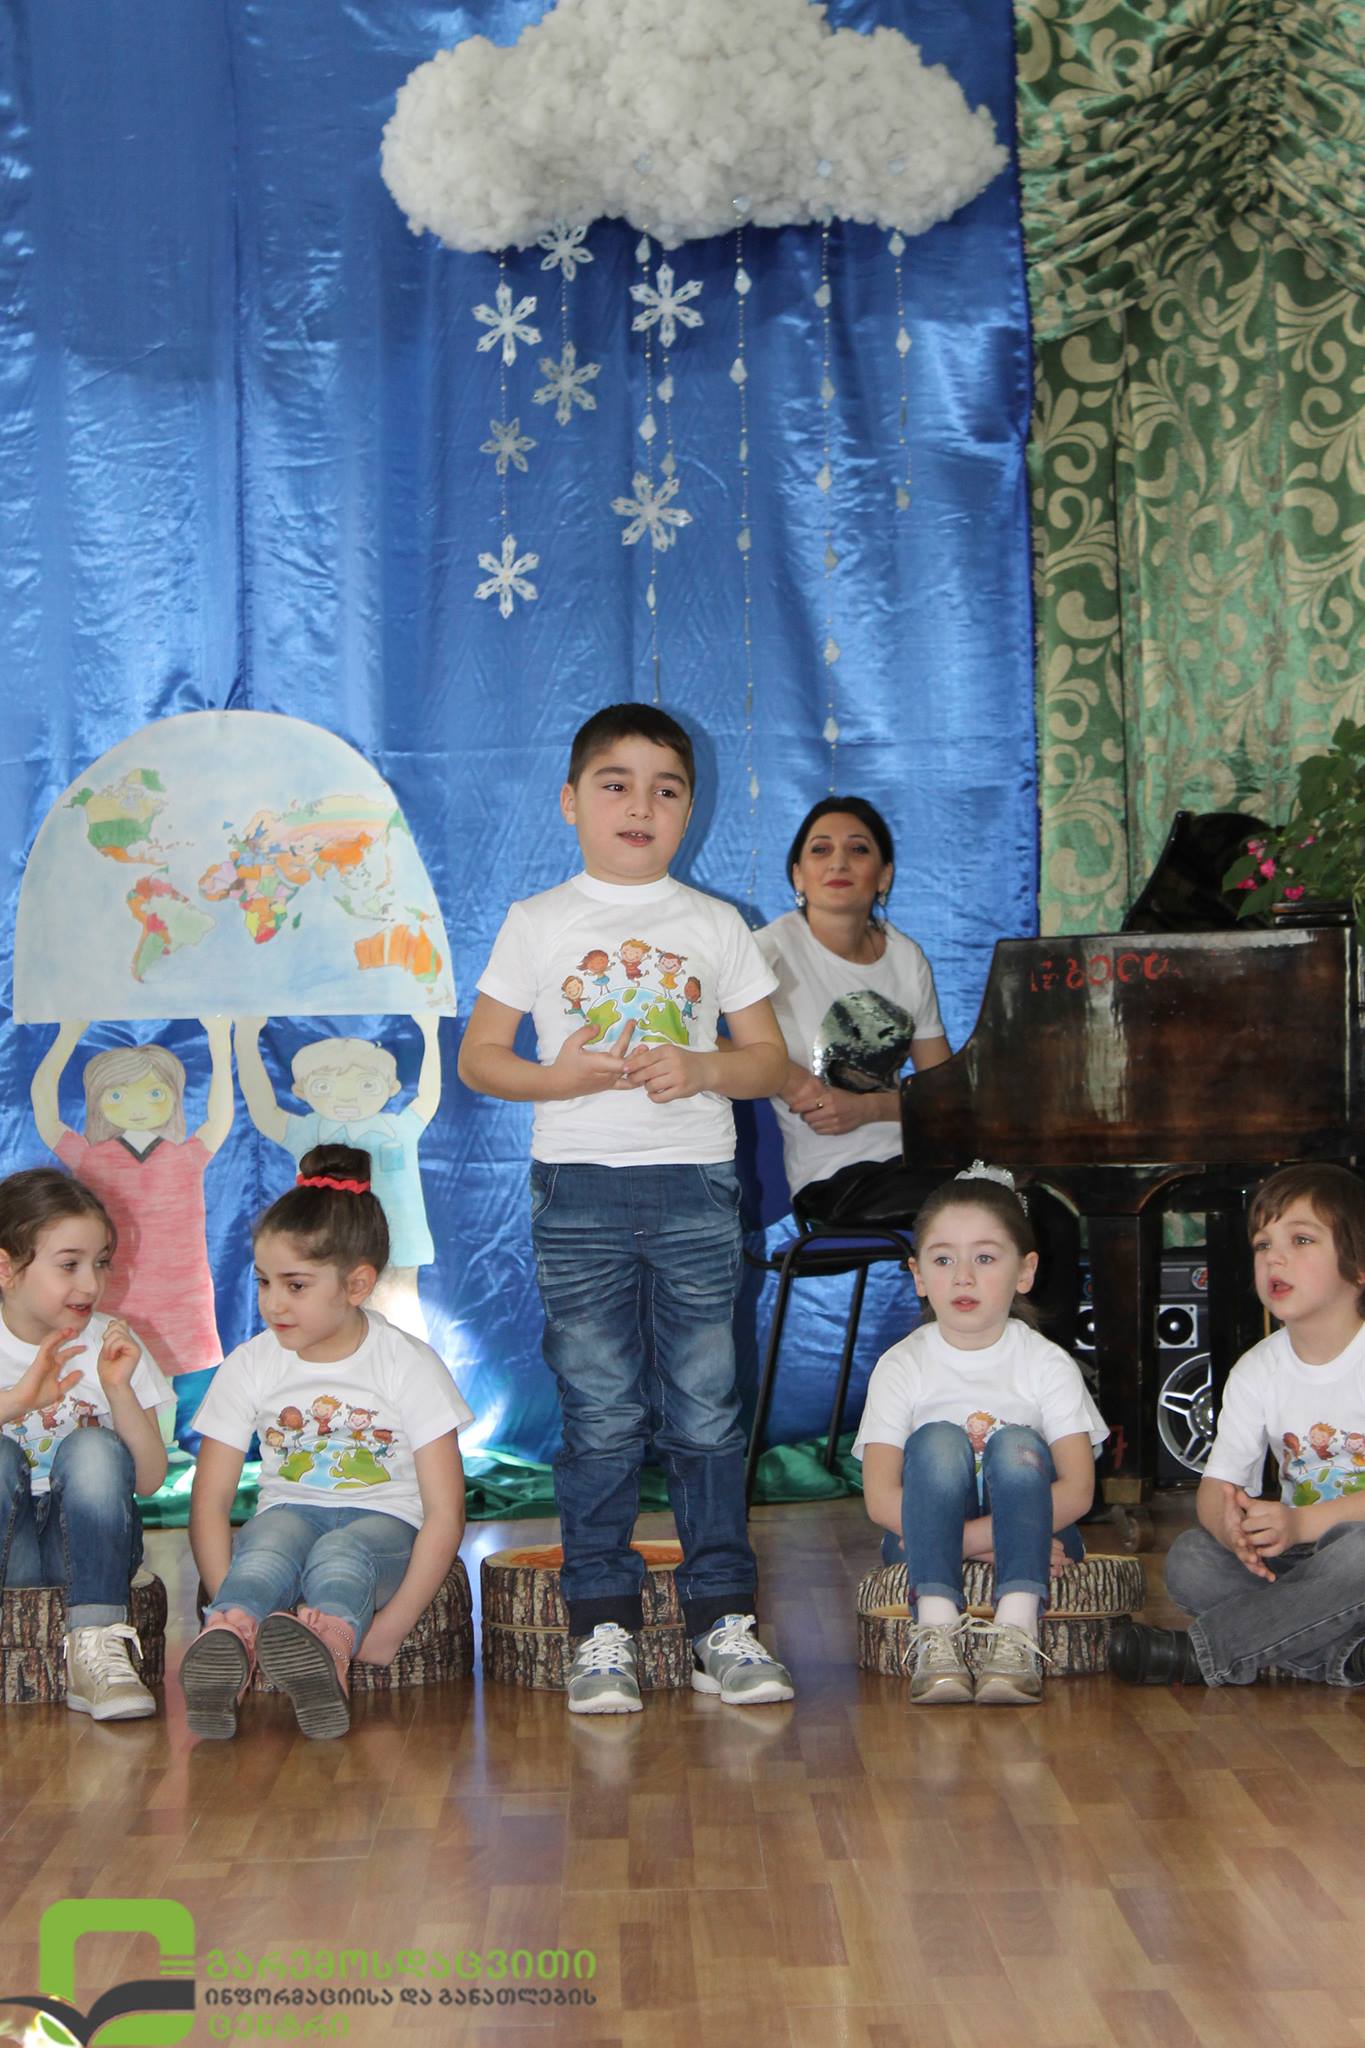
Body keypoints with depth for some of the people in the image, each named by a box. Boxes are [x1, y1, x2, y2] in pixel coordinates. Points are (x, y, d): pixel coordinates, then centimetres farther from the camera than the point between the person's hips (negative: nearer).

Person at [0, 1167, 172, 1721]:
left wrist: (119, 1389, -18)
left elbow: (150, 1480, -4)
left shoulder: (111, 1344, 2)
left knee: (94, 1449, -27)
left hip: (84, 1545, 1)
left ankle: (96, 1646, -31)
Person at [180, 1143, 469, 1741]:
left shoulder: (409, 1366, -5)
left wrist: (392, 1625, -21)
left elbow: (445, 1516, -9)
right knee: (268, 1546, -35)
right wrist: (230, 1608, -18)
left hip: (383, 1519, -2)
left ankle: (326, 1646, -70)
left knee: (339, 1555, -37)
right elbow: (210, 1500, 0)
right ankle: (225, 1649, -64)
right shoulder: (249, 1367, 3)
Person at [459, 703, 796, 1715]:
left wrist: (700, 1069, -11)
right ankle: (603, 1629, 10)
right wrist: (558, 1078, -12)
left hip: (698, 1185, 1)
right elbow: (478, 1054, 7)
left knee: (706, 1411, 2)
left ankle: (725, 1620, 11)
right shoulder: (537, 924, 7)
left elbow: (768, 1058, 9)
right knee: (601, 1417, 1)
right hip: (581, 1186, -1)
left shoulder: (716, 925, 10)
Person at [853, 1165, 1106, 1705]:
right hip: (927, 1548, 0)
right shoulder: (901, 1367, -3)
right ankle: (936, 1629, -41)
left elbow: (1078, 1489, -14)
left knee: (1016, 1443, -26)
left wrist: (970, 1533, -25)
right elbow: (880, 1498, -13)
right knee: (938, 1440, -26)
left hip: (1033, 1543, 0)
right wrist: (978, 1541, -26)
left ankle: (1016, 1629, -40)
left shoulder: (1048, 1364, -2)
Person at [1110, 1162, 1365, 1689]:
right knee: (1188, 1558, -18)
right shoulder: (1257, 1371, 4)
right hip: (1296, 1551, 5)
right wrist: (1231, 1525, -28)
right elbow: (1216, 1484, -3)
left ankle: (1200, 1653, -27)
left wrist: (1300, 1522, -32)